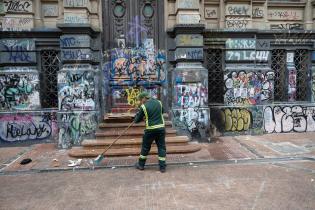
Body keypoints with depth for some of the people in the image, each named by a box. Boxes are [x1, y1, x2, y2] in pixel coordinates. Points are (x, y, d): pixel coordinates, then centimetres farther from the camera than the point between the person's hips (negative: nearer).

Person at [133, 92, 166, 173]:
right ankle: (162, 167, 12)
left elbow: (136, 120, -1)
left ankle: (141, 164, 27)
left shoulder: (143, 107, -8)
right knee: (161, 147, 10)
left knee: (145, 147, 13)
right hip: (161, 128, 3)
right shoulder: (159, 102, 5)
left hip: (150, 130, -3)